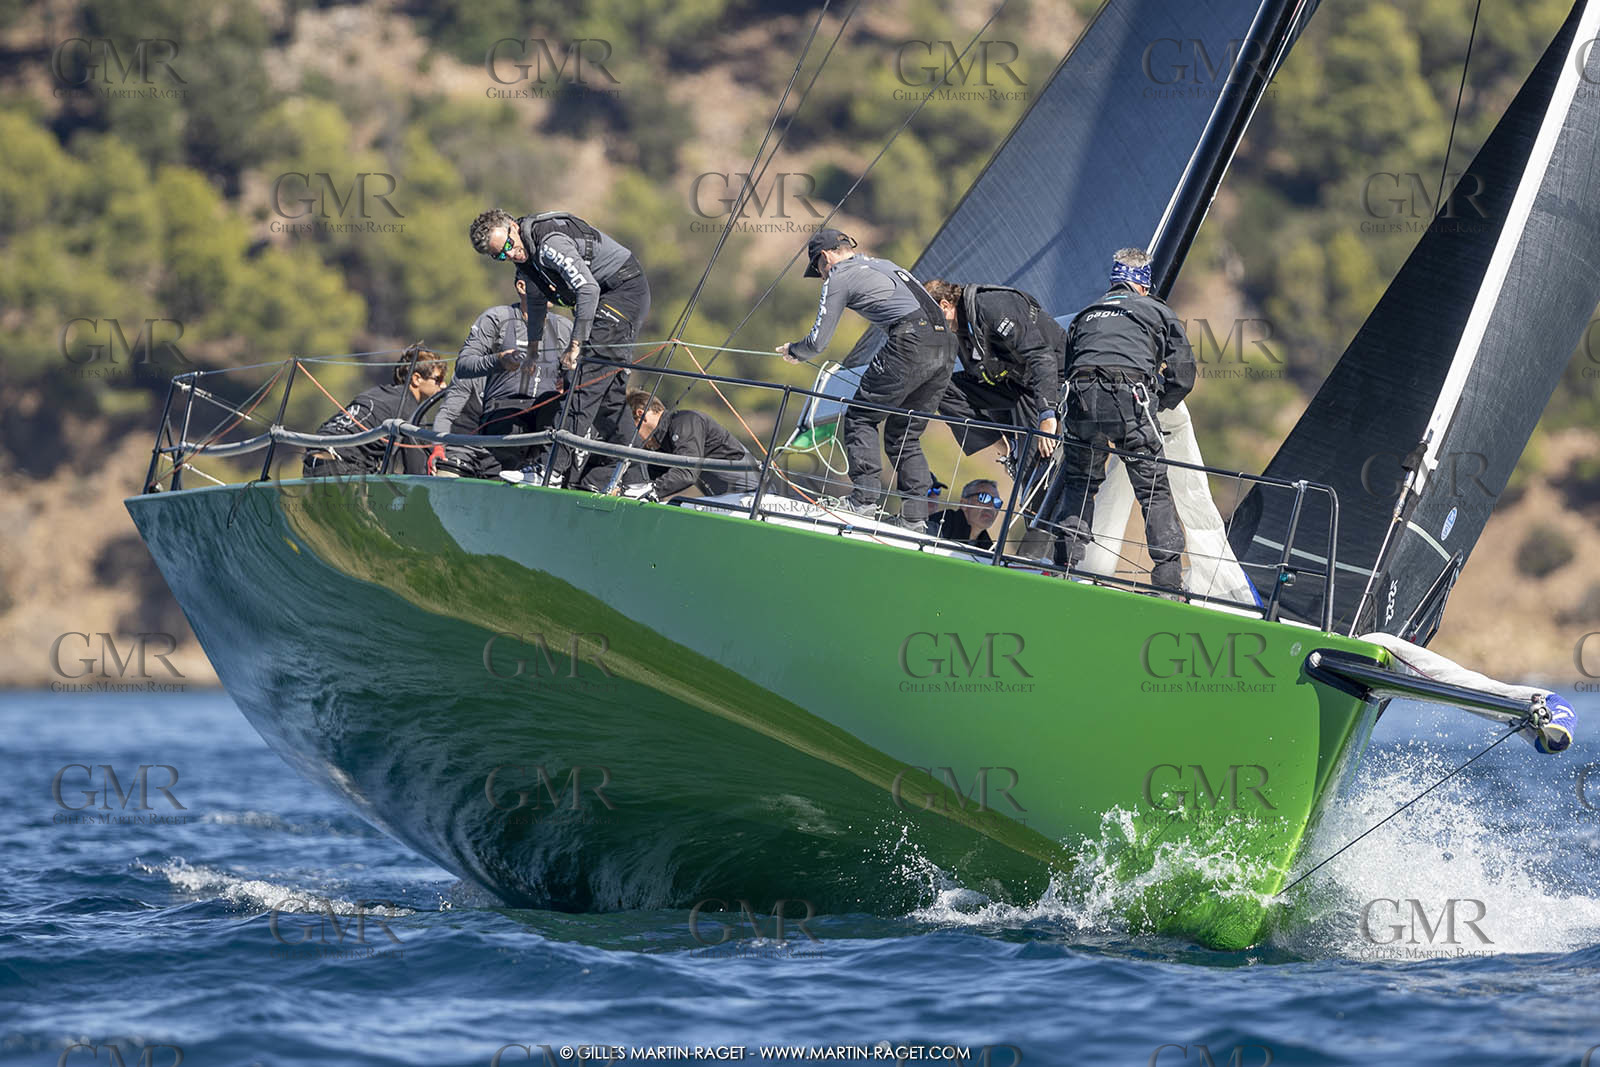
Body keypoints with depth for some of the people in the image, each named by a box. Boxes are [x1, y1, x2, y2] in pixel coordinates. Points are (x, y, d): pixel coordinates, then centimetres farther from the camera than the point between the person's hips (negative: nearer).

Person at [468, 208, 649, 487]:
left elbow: (588, 289, -34)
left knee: (584, 379, -17)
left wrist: (575, 346, -34)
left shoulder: (550, 243, -26)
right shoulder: (526, 253, 7)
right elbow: (537, 300, 24)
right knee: (610, 387, 12)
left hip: (624, 291, -11)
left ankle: (560, 473, -22)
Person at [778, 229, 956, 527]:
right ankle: (915, 514, 8)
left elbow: (818, 342, 8)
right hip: (946, 348, 8)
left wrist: (794, 350, 30)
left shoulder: (839, 277, 7)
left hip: (911, 343, -8)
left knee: (860, 418, 4)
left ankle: (865, 496, -6)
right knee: (905, 435, 15)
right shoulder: (884, 265, 31)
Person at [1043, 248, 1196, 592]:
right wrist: (1155, 407, 28)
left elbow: (1065, 368, 28)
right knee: (1154, 489, 3)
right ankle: (1168, 578, -5)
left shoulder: (1086, 315, 31)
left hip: (1082, 398, 3)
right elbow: (1183, 373, 14)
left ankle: (1065, 561, 9)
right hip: (1131, 399, -3)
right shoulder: (1156, 310, 21)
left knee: (1079, 482, 22)